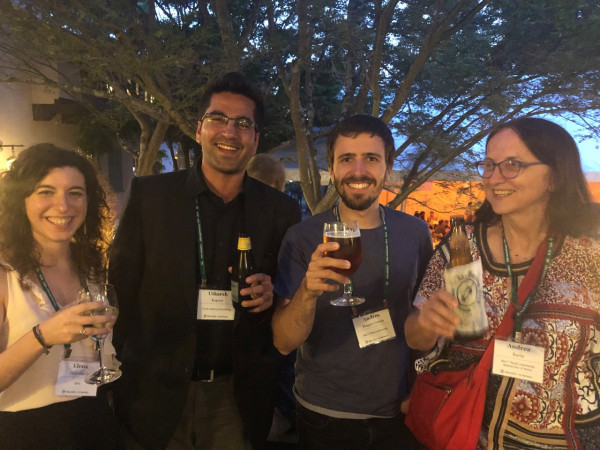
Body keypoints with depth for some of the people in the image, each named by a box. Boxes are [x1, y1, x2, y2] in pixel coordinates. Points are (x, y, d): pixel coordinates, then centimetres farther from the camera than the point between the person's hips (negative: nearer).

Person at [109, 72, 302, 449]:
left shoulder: (281, 210, -2)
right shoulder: (149, 195, -6)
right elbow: (121, 289, -3)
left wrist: (273, 293, -14)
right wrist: (114, 379, -5)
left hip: (239, 400, 1)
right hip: (157, 396, 0)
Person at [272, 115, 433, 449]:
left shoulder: (415, 233, -7)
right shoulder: (303, 238, -13)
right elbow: (284, 343, -16)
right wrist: (308, 292, -34)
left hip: (398, 413, 2)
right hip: (325, 417, -1)